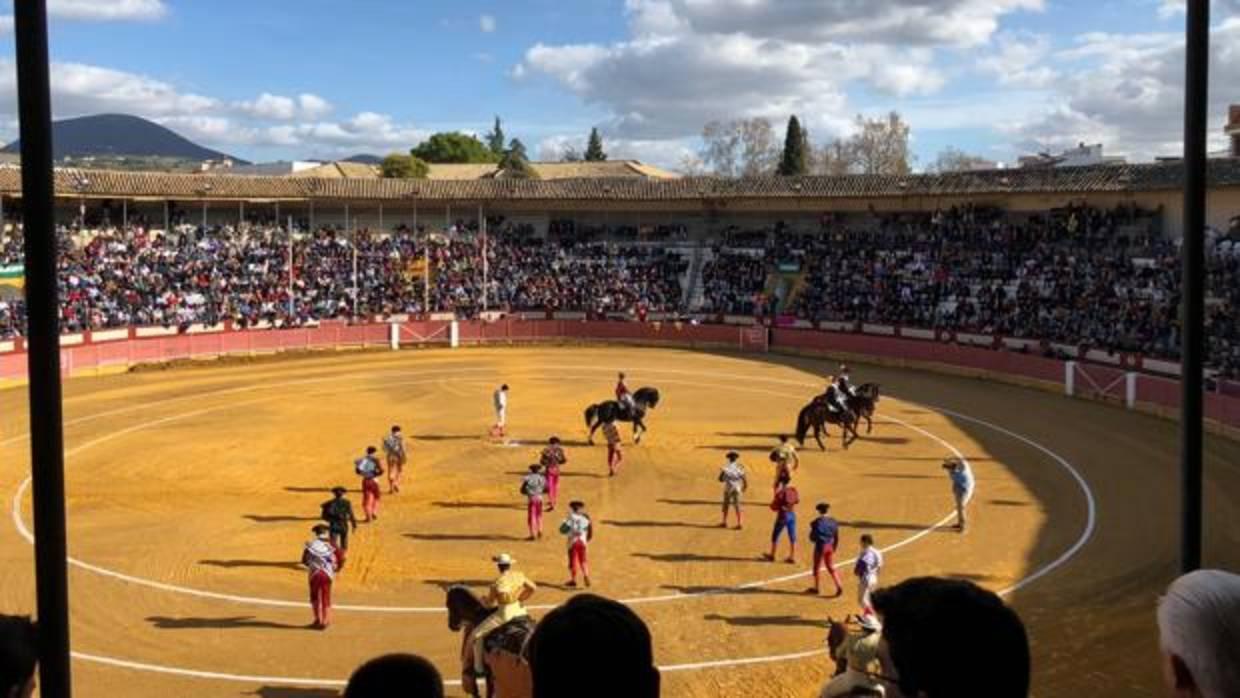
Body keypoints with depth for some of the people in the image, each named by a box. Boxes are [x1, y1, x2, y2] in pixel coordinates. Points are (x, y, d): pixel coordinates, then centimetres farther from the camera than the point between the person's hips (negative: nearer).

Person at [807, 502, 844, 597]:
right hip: (830, 547, 5)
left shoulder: (817, 522, -15)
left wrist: (815, 539, 11)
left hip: (820, 546, -5)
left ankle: (816, 588, 24)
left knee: (817, 567, 13)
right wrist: (834, 548, 18)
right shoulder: (833, 522, 1)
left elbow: (812, 537, -12)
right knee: (831, 567, 13)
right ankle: (839, 586, -1)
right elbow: (836, 537, 6)